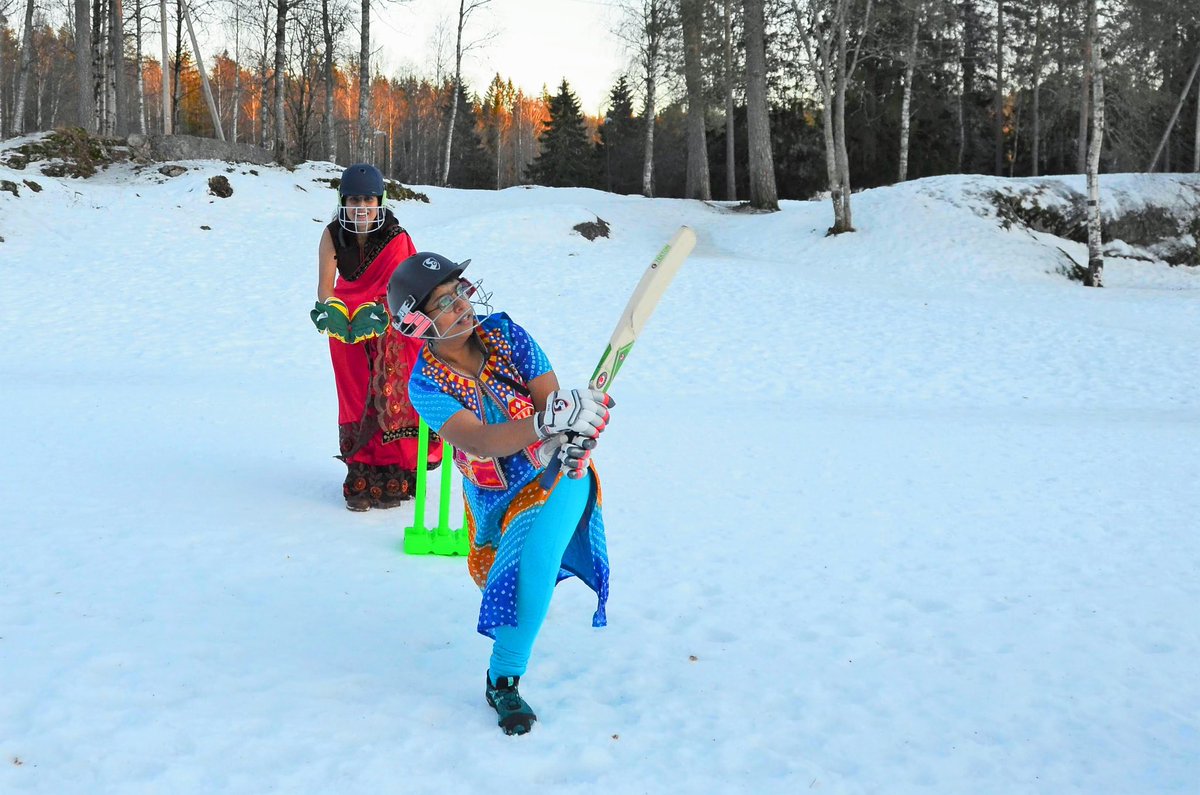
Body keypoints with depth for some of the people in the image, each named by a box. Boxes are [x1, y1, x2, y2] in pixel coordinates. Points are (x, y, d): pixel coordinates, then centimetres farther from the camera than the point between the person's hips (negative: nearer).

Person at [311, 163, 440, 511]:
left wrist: (376, 316, -40)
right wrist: (329, 311, -37)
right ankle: (362, 479, 12)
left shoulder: (396, 238, -17)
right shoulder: (333, 235, -11)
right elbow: (325, 286, -16)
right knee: (357, 403, 5)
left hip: (391, 330, -2)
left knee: (391, 400, -4)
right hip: (349, 335, 2)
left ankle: (394, 478, 6)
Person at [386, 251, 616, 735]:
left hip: (555, 472, -1)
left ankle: (503, 679, -9)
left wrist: (572, 435, -46)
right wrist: (547, 422, -53)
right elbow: (480, 442, -35)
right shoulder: (425, 386, -18)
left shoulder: (503, 333, -14)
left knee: (534, 560, -23)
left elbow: (552, 400, -21)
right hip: (490, 493, 2)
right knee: (490, 575, 16)